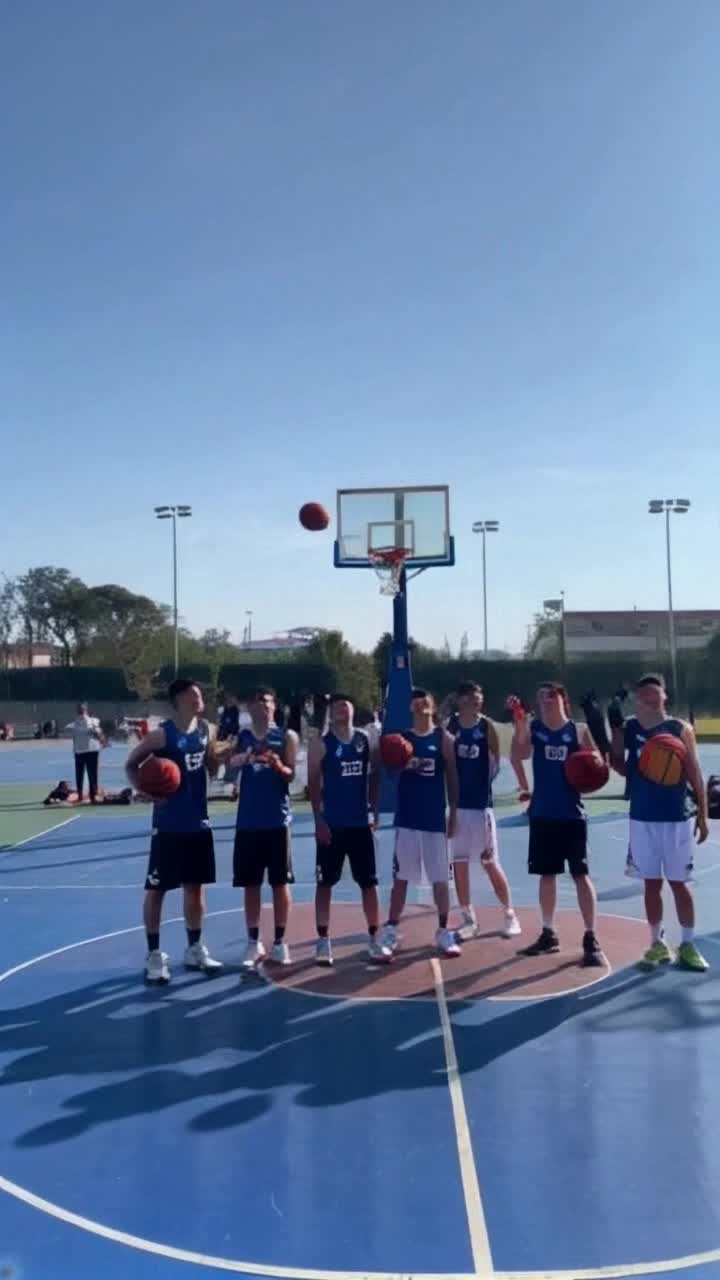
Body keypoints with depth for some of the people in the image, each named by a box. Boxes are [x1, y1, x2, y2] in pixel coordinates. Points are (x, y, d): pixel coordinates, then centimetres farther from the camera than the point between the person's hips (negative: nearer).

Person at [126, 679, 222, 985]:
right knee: (157, 888, 3)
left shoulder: (204, 729, 5)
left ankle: (195, 949, 26)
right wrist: (147, 790, -22)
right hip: (169, 824, -6)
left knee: (195, 886, 14)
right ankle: (154, 954, 14)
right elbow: (131, 765, -7)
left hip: (198, 821, 6)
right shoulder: (161, 734, -14)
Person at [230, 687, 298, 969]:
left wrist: (277, 765, -26)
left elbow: (291, 775, -6)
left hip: (277, 819, -2)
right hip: (248, 820, 2)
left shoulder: (286, 736, 0)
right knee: (251, 884, 7)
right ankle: (254, 943, 18)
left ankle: (280, 942, 15)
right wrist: (244, 758, -23)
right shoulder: (241, 737, 7)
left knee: (280, 882, 4)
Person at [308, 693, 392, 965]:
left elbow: (375, 776, 12)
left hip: (360, 823, 3)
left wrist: (373, 810, 3)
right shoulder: (321, 743, -4)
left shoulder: (367, 740, 6)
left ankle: (374, 939, 16)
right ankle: (323, 941, 12)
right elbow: (313, 782, -6)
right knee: (325, 883, 3)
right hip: (332, 824, -3)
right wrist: (319, 820, -12)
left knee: (369, 882, 7)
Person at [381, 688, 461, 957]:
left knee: (440, 877, 6)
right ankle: (390, 930, 14)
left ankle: (443, 932, 17)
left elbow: (452, 776, 3)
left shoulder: (444, 738, 1)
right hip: (407, 816, 0)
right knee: (400, 876, 6)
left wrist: (453, 813, 0)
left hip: (435, 817, 0)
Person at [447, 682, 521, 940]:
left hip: (480, 803, -2)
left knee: (490, 863, 4)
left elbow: (495, 763, 1)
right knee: (459, 864, 7)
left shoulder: (487, 727, -4)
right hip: (455, 802, 2)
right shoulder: (450, 725, -1)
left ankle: (510, 915, 19)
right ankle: (469, 919, 19)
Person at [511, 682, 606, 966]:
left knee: (581, 874, -3)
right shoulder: (532, 727, 2)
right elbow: (518, 756, -13)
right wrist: (519, 725, -24)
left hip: (571, 812, -3)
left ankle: (591, 940, 2)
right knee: (546, 874, 12)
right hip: (542, 812, 3)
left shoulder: (579, 730, -2)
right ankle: (549, 934, 24)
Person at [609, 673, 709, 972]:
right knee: (651, 883, 10)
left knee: (678, 883, 5)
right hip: (642, 818, 2)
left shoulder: (680, 729, -5)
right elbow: (622, 769, 5)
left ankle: (688, 945, 18)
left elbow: (694, 774, -2)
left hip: (676, 817, -2)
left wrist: (702, 813, -4)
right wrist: (615, 736, -9)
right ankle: (658, 943, 21)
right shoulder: (628, 728, 1)